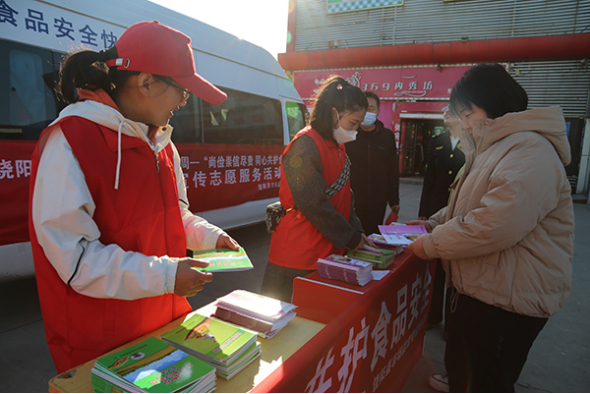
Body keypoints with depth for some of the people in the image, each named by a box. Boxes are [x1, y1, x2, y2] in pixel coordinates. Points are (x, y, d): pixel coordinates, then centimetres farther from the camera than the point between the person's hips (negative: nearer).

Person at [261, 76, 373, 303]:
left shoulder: (337, 147, 14)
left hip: (327, 252, 9)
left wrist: (358, 233, 5)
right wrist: (350, 238, -11)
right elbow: (314, 204, -20)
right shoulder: (305, 145, -16)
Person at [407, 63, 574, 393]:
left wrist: (432, 245, -21)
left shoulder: (530, 152, -24)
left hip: (507, 302, -10)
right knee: (460, 357, 30)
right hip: (475, 288, 10)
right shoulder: (491, 148, 13)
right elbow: (465, 206, 21)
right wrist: (430, 224, 8)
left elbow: (493, 227, -33)